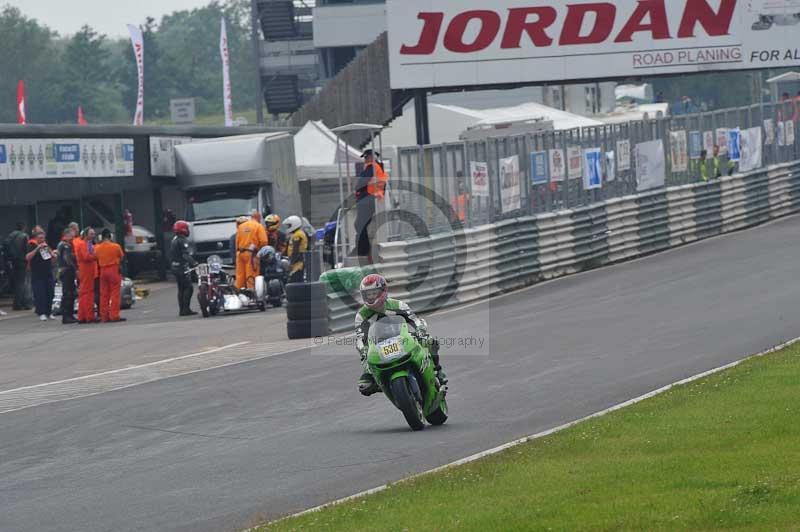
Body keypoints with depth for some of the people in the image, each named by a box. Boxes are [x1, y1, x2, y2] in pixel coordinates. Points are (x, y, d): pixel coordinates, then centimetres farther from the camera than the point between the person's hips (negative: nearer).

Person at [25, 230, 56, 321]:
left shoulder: (47, 246, 13)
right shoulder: (32, 247, 1)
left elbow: (53, 256, 5)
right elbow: (28, 257, -14)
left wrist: (47, 248, -9)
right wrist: (37, 248, -18)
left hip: (48, 274, 4)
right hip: (37, 275, -4)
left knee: (50, 294, 2)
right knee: (40, 294, -8)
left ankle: (49, 312, 10)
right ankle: (42, 313, -6)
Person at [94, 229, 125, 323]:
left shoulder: (97, 248, 0)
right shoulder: (116, 246, -8)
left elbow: (96, 259, 5)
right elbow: (121, 257, 3)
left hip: (103, 271, 4)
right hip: (114, 271, -4)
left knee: (104, 295, 8)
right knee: (115, 294, -1)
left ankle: (104, 316, 7)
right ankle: (114, 316, -6)